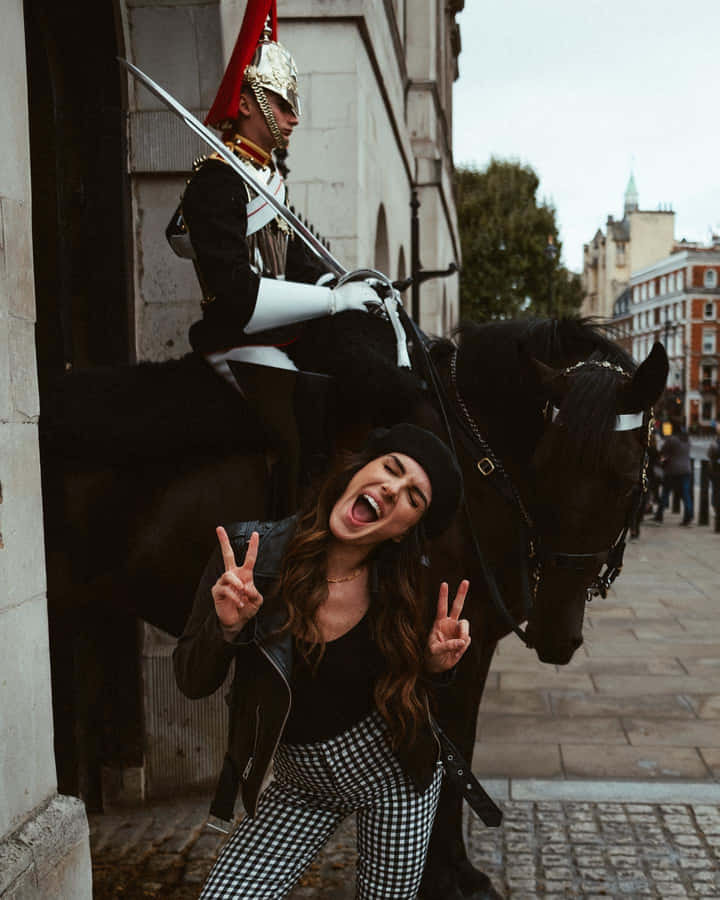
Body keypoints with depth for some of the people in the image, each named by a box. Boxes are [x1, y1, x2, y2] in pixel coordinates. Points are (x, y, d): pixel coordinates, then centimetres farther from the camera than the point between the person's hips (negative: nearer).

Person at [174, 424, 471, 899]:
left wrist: (434, 665, -19)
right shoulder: (249, 554, -19)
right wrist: (227, 627, -31)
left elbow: (409, 693, 2)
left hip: (392, 769, 0)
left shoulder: (407, 585, -15)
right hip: (302, 783, 0)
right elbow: (194, 683, -12)